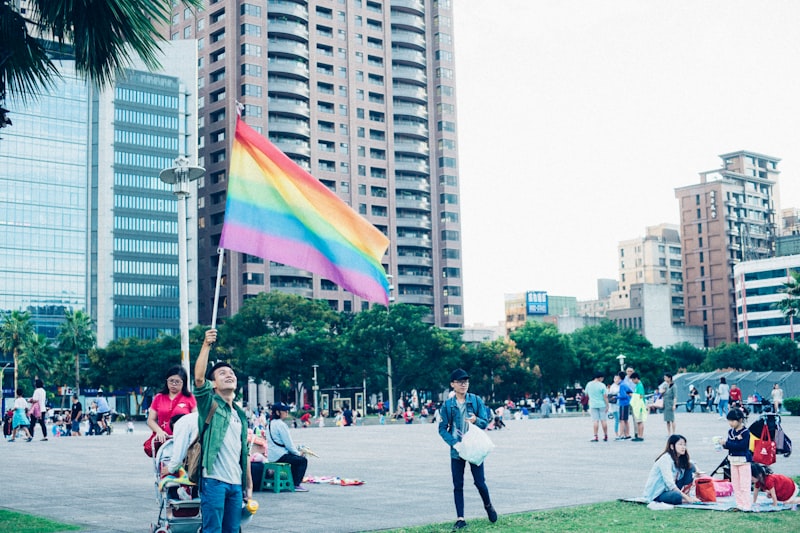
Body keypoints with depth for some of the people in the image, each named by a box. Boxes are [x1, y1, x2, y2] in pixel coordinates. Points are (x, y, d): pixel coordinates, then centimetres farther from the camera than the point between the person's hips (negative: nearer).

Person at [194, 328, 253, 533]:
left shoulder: (241, 414, 18)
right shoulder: (210, 403, 0)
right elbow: (199, 378, -19)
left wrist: (249, 484, 16)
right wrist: (206, 345, -28)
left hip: (236, 484, 6)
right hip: (214, 480, -6)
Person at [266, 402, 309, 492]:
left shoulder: (270, 423, 14)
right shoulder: (281, 424, -16)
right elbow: (288, 443, -17)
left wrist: (296, 451, 17)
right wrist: (298, 453, -2)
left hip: (271, 455, 10)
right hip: (279, 456, -10)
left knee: (296, 457, 26)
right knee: (303, 460, -2)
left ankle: (293, 482, 25)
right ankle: (296, 485, -2)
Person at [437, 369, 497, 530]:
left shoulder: (476, 401, -3)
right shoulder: (447, 405, -3)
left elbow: (485, 423, -1)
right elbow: (442, 428, 0)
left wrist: (476, 420, -24)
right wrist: (454, 443, -14)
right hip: (456, 450, 1)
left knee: (480, 482, 3)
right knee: (458, 486, 3)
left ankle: (488, 505, 32)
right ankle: (460, 519, 10)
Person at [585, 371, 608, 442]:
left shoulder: (589, 384, 2)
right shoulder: (602, 385, -10)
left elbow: (586, 395, 14)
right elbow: (605, 397, -11)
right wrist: (607, 406, -4)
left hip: (593, 405, 2)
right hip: (602, 405, -2)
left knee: (595, 421, 1)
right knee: (603, 420, 6)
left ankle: (595, 437, -5)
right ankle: (605, 436, 13)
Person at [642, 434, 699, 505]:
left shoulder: (681, 459, 5)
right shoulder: (665, 459, -21)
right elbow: (669, 483, -27)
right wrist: (686, 497, -28)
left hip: (670, 489, 8)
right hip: (656, 494, -8)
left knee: (691, 467, -1)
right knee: (677, 497, -41)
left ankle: (685, 493, -9)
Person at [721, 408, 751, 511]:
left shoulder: (745, 432, -14)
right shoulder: (730, 431, 7)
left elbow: (741, 446, -23)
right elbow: (728, 445, 3)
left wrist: (726, 443, -24)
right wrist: (724, 444, -20)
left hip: (743, 461, -7)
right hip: (733, 460, 7)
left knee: (744, 485, -5)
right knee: (735, 485, 11)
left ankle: (746, 506, -1)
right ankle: (739, 504, 19)